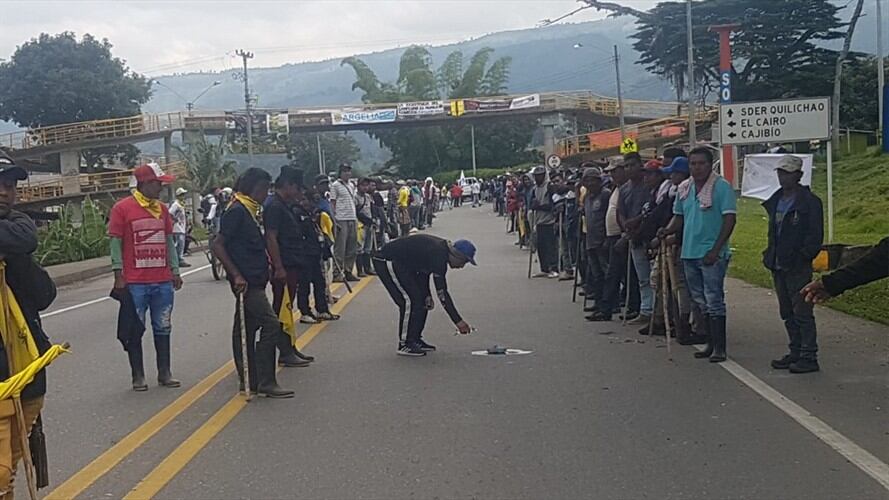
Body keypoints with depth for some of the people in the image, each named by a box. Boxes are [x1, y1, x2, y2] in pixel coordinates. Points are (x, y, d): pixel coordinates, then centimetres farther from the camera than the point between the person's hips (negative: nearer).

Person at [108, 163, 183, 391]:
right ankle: (138, 376, 12)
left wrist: (175, 271, 13)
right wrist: (119, 276, -9)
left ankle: (164, 373, 19)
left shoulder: (162, 209, 11)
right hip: (135, 283, -5)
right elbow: (115, 243, -5)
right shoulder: (122, 208, -5)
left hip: (163, 281, 5)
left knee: (163, 328, 10)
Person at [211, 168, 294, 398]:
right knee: (271, 324, -14)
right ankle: (266, 383, -12)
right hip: (246, 282, -10)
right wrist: (236, 275, -20)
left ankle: (250, 381, 20)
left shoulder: (250, 210, 16)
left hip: (254, 281, 10)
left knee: (247, 329, 13)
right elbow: (218, 245, -18)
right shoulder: (236, 211, -13)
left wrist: (266, 262, 17)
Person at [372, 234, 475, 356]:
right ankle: (404, 345, -8)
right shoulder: (438, 255, -26)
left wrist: (427, 296, 1)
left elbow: (423, 271, 13)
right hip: (386, 262, -10)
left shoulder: (441, 249, 3)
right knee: (411, 300, -15)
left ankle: (415, 339, 16)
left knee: (422, 300, 9)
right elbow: (441, 292, -26)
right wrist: (458, 321, -23)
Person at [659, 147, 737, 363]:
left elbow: (729, 219, -13)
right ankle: (712, 342, 24)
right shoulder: (684, 188, 11)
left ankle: (719, 347, -2)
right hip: (689, 253, 7)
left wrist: (715, 250, -19)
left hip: (711, 254, -7)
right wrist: (667, 230, -3)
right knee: (701, 301, 14)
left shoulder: (721, 186, -9)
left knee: (714, 300, -7)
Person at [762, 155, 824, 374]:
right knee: (788, 314, 14)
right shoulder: (775, 201, 14)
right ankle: (796, 353, 24)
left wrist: (802, 257, -17)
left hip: (798, 267, -8)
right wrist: (770, 254, 12)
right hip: (778, 266, 8)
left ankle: (809, 357, 0)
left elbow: (815, 236, -11)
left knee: (802, 313, -5)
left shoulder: (809, 202, -9)